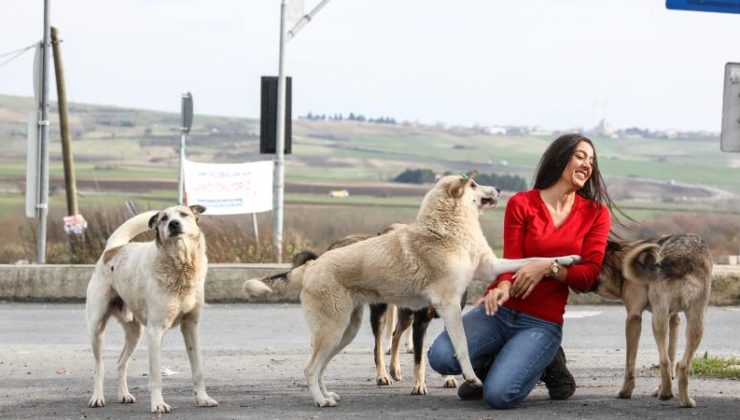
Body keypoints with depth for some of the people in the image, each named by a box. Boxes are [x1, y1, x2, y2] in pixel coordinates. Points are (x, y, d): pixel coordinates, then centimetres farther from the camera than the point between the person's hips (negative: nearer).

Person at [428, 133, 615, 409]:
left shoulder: (596, 214, 4)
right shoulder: (522, 204, 3)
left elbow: (588, 276, -2)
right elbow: (511, 260, -5)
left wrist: (548, 267, -20)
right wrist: (504, 287, -29)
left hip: (542, 322, -1)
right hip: (501, 310, 1)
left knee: (499, 395, -25)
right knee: (441, 357, -25)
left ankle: (545, 365, 7)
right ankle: (494, 365, 8)